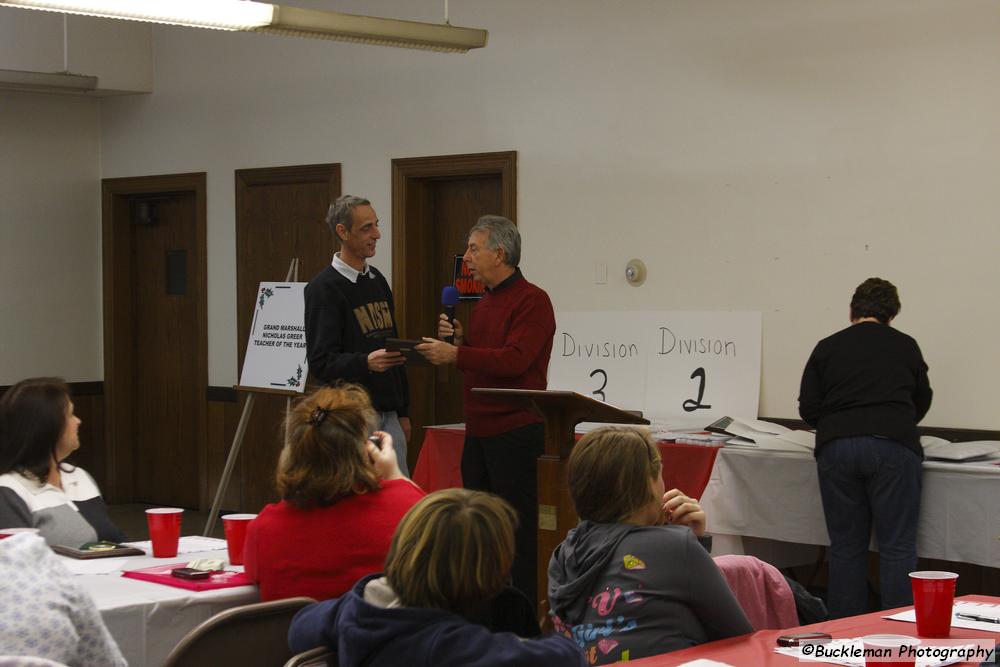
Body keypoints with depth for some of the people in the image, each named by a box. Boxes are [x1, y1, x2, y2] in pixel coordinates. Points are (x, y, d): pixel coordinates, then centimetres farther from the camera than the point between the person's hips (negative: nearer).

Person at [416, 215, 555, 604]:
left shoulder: (532, 301, -10)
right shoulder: (484, 304, 18)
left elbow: (514, 360, -22)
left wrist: (456, 353, -20)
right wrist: (458, 338, 6)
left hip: (515, 433, -9)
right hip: (478, 433, 9)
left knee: (516, 526, -5)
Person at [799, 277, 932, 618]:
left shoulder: (827, 347, 12)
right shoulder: (906, 346, 14)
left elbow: (808, 409, 9)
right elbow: (921, 402, 25)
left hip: (836, 447, 1)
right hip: (893, 446, -1)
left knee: (846, 548, 8)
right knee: (897, 548, 0)